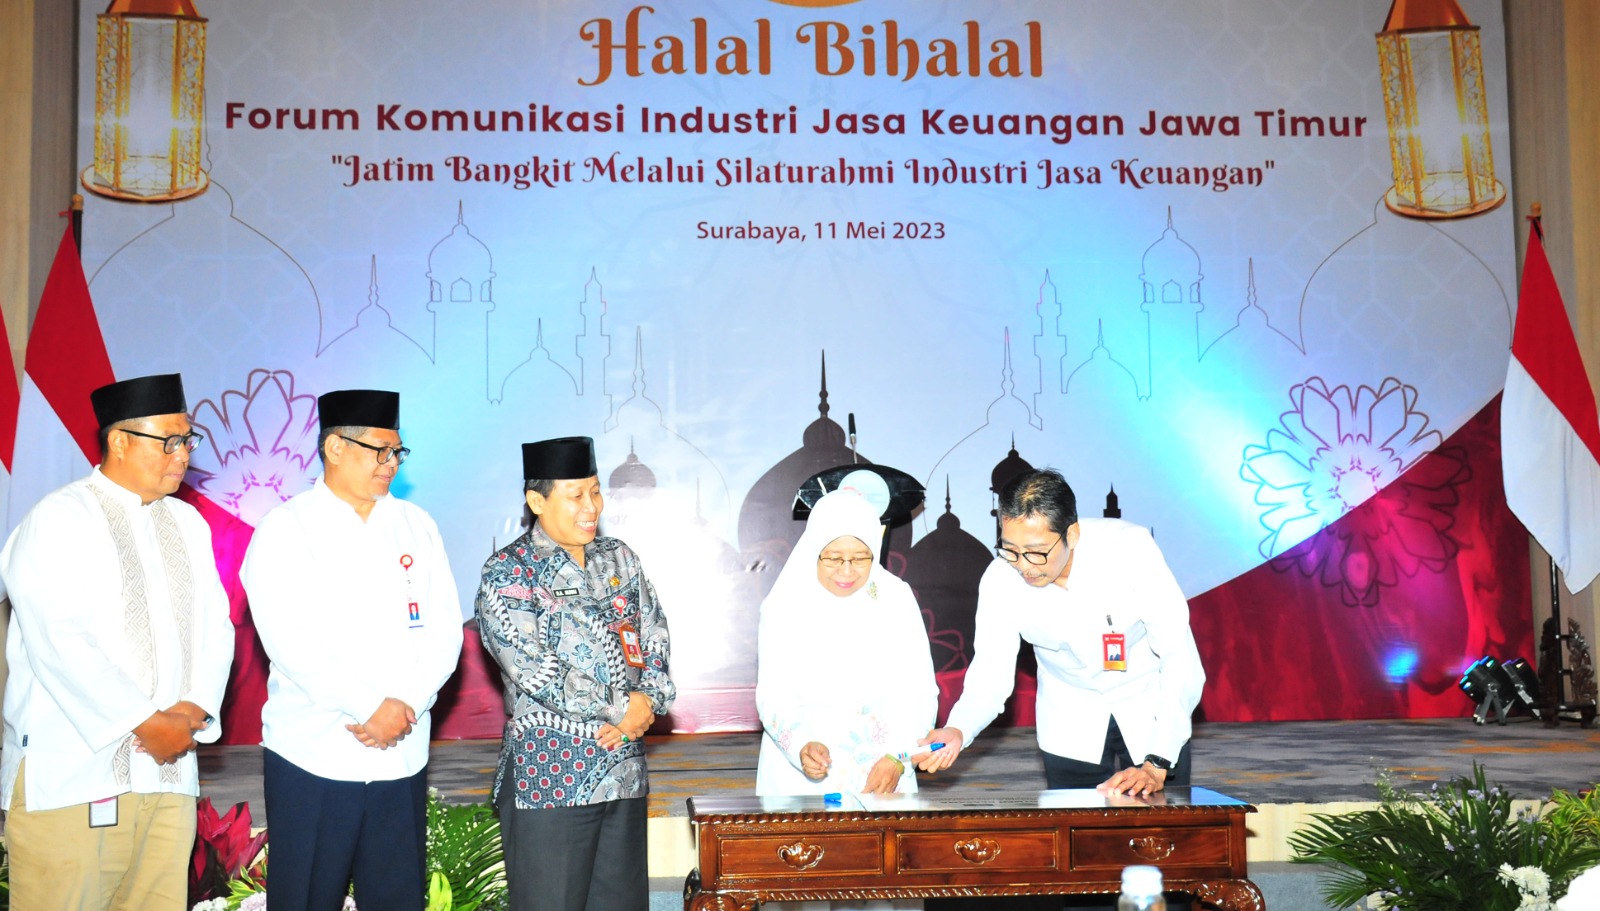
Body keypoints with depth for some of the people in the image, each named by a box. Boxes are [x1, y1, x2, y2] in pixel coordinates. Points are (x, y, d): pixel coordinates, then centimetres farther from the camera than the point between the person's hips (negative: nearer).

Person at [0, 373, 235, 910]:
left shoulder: (187, 523, 16)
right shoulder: (59, 519, -5)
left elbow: (215, 627, 12)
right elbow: (62, 644, -14)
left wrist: (194, 708, -5)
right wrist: (146, 723, -13)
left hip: (168, 767, 6)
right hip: (70, 776, -5)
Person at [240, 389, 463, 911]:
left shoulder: (415, 525, 11)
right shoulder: (287, 529, -2)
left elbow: (445, 630, 6)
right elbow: (290, 641, -13)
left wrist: (405, 705, -10)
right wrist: (373, 707, -15)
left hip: (402, 755, 4)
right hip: (314, 756, -4)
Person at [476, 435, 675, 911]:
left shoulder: (618, 558, 11)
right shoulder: (507, 573, -8)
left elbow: (654, 639, 10)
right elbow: (534, 671, -16)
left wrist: (649, 701, -10)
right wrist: (623, 708, -12)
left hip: (625, 770, 6)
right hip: (550, 777, -5)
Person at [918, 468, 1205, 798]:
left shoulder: (1131, 548, -28)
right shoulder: (999, 580, -22)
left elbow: (1180, 657, -25)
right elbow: (989, 676, -16)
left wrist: (1157, 765, -30)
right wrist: (957, 730, -37)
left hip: (1151, 712, -1)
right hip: (1070, 727, 1)